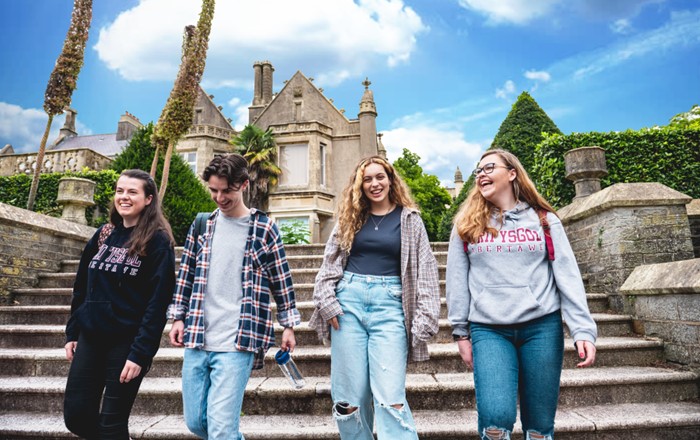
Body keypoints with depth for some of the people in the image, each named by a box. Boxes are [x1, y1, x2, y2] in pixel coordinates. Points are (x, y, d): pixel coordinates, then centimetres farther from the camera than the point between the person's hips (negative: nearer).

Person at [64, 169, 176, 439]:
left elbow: (157, 303, -16)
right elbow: (81, 288, 15)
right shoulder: (103, 235, 8)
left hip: (127, 341, -6)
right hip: (90, 337, 6)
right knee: (76, 415, 10)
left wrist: (139, 353, -19)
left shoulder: (157, 241, -11)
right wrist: (71, 332, 12)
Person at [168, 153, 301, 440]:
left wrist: (289, 325, 2)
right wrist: (178, 317, 9)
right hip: (196, 340, 5)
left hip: (236, 343, -4)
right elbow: (186, 274, 14)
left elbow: (281, 280, 2)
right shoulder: (201, 224, 8)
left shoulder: (264, 228, -2)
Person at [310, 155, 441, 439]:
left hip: (389, 304, -2)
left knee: (390, 396, -8)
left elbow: (425, 270, 4)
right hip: (348, 301, 3)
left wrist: (425, 318, -3)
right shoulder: (350, 218, 12)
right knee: (348, 395, 7)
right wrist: (327, 302, 0)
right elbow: (329, 263, 12)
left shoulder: (409, 219, 7)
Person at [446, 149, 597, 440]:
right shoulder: (466, 224, 8)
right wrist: (461, 332, 4)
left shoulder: (544, 219, 7)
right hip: (488, 330, 0)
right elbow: (457, 282, 7)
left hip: (542, 327, 1)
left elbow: (568, 277, 3)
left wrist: (583, 329, -6)